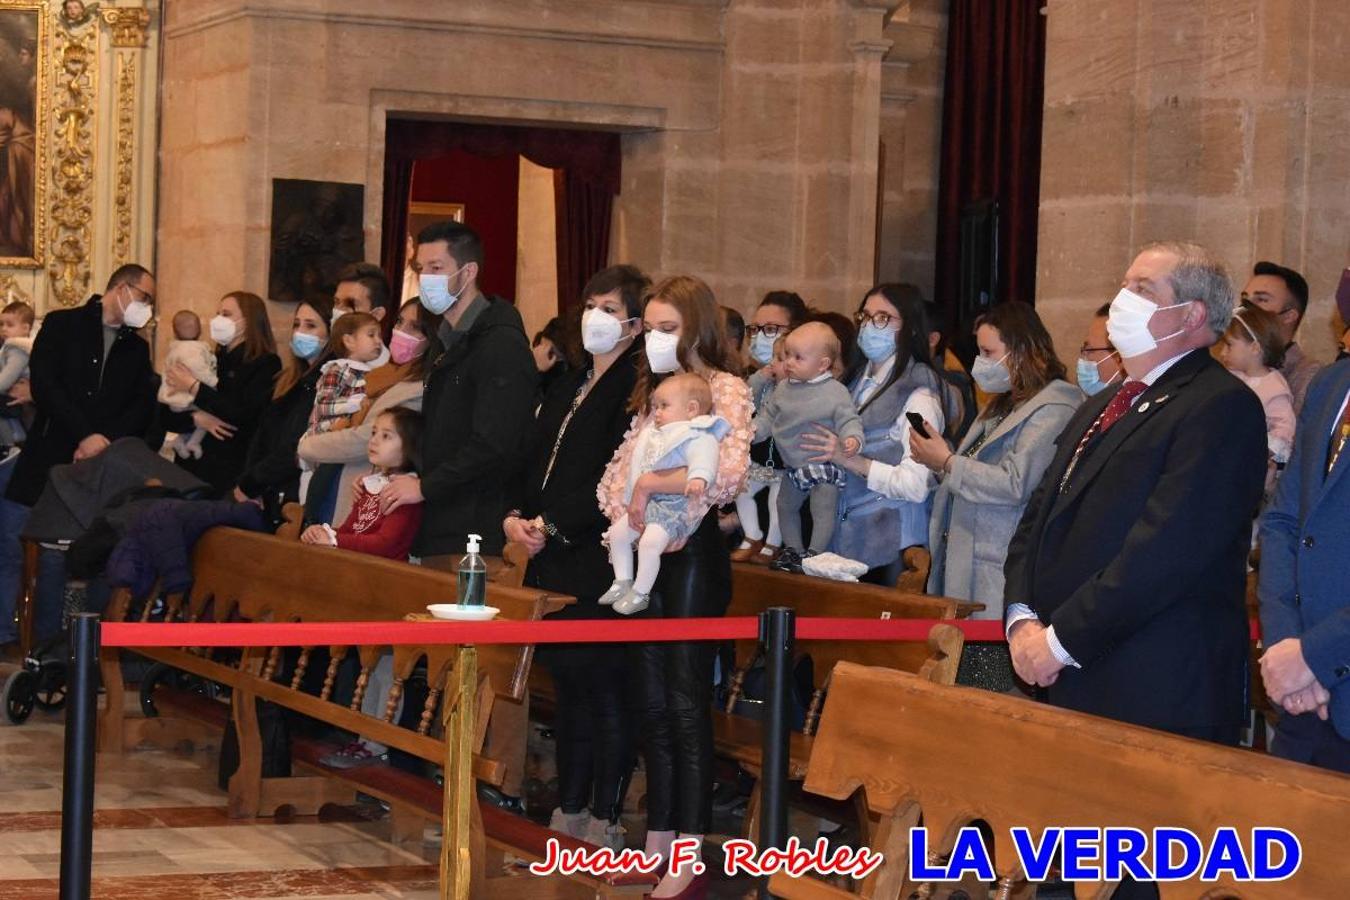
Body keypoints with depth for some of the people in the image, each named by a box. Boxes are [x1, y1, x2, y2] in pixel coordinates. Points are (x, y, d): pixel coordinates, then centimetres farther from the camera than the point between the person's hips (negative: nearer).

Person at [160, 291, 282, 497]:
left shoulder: (266, 364, 0)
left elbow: (242, 415, -14)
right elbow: (167, 416, 13)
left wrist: (193, 387, -7)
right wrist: (198, 420, -9)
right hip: (191, 466, 5)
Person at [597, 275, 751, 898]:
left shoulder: (725, 388, -8)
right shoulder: (652, 392, 16)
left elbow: (730, 471, -24)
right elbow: (622, 468, 16)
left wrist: (652, 485, -19)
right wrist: (624, 514, -4)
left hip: (693, 551, -8)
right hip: (646, 551, 8)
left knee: (686, 702, -7)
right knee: (653, 702, 10)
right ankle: (658, 841, 18)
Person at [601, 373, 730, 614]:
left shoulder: (697, 437, -11)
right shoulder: (652, 436, 20)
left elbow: (703, 457, -32)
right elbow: (637, 473, 27)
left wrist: (698, 477, -53)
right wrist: (630, 504, 28)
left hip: (676, 506, -10)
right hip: (646, 502, 10)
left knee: (651, 540, -26)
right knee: (618, 532, 8)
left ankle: (640, 593, -13)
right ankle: (622, 583, 18)